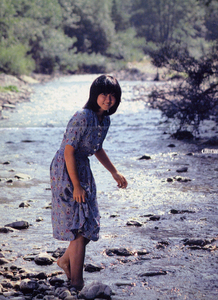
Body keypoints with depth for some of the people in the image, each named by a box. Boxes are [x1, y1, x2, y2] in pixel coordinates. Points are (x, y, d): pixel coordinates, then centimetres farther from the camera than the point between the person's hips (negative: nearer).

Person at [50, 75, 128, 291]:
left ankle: (65, 260, 35)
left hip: (83, 169, 8)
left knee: (90, 226, 12)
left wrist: (114, 173, 22)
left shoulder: (104, 120, 4)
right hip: (66, 171, -8)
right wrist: (76, 186, -20)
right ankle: (76, 283, 2)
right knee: (80, 227, -7)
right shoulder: (82, 117, -23)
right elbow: (69, 152, -22)